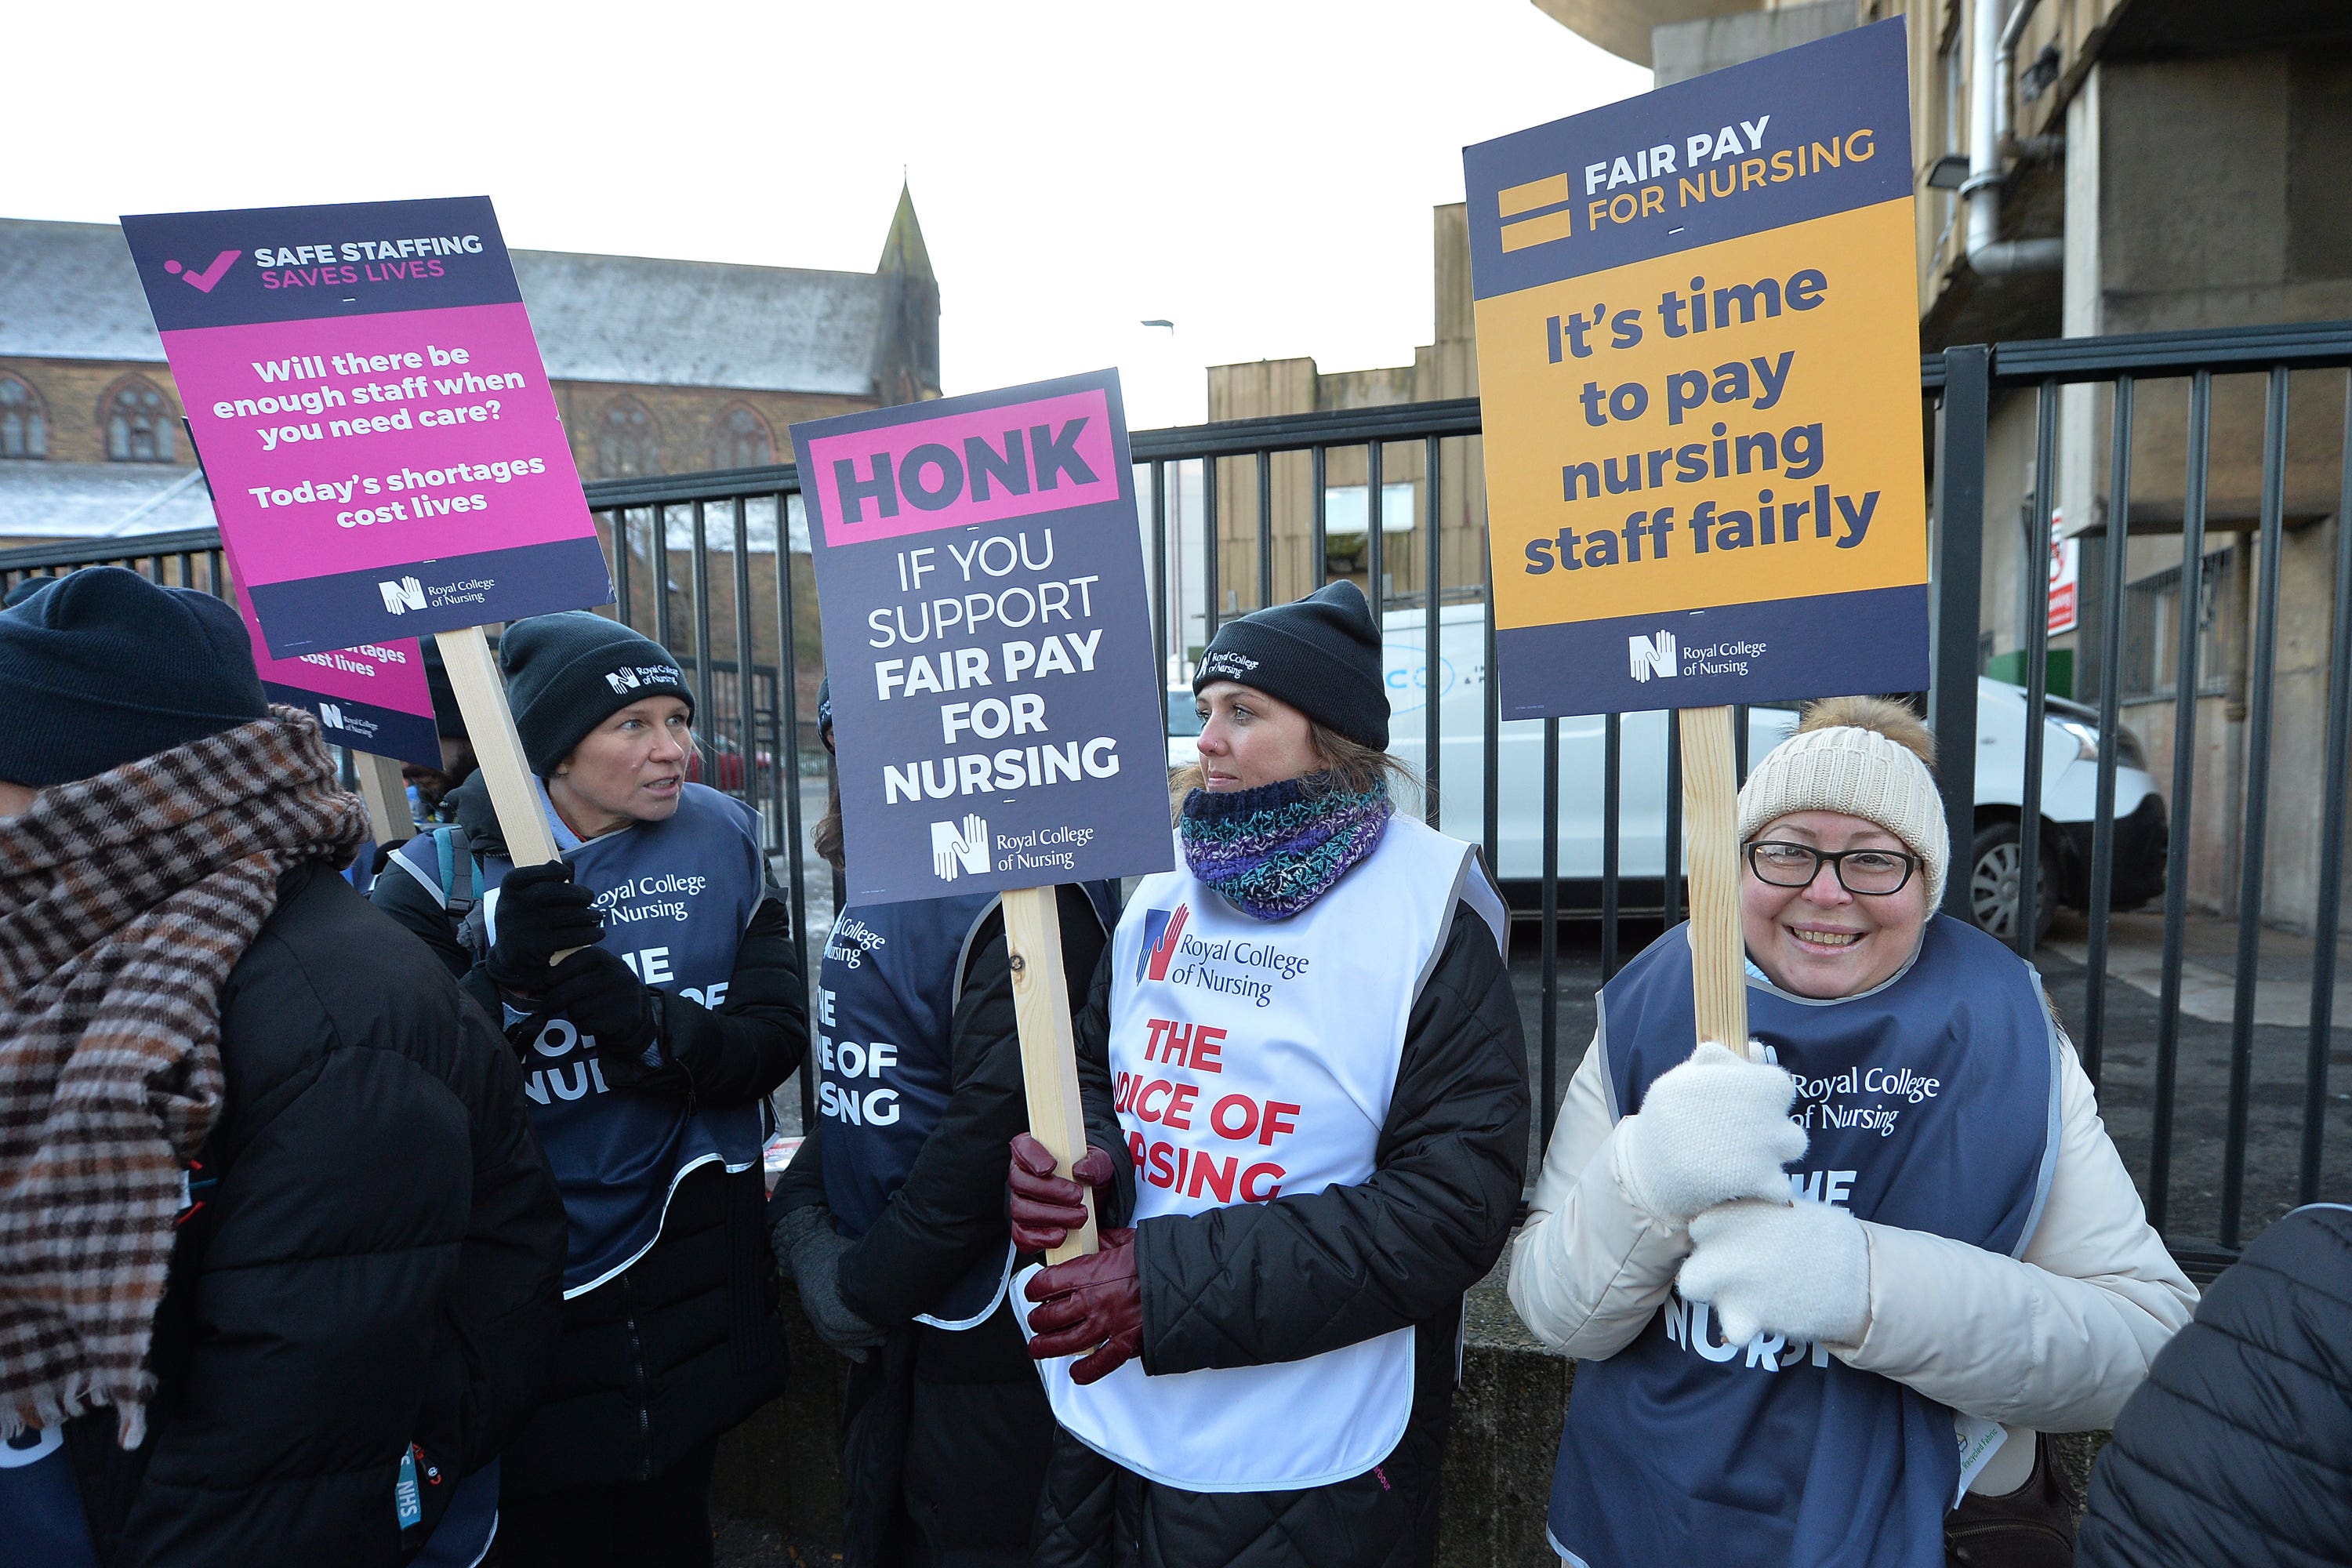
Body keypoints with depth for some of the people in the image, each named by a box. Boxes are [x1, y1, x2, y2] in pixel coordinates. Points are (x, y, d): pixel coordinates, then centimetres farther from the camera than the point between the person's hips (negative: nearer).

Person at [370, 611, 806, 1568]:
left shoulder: (721, 841, -4)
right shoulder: (447, 874, -9)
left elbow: (777, 1037, -9)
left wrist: (642, 1023, -26)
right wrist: (504, 978, -31)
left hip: (690, 1298, 2)